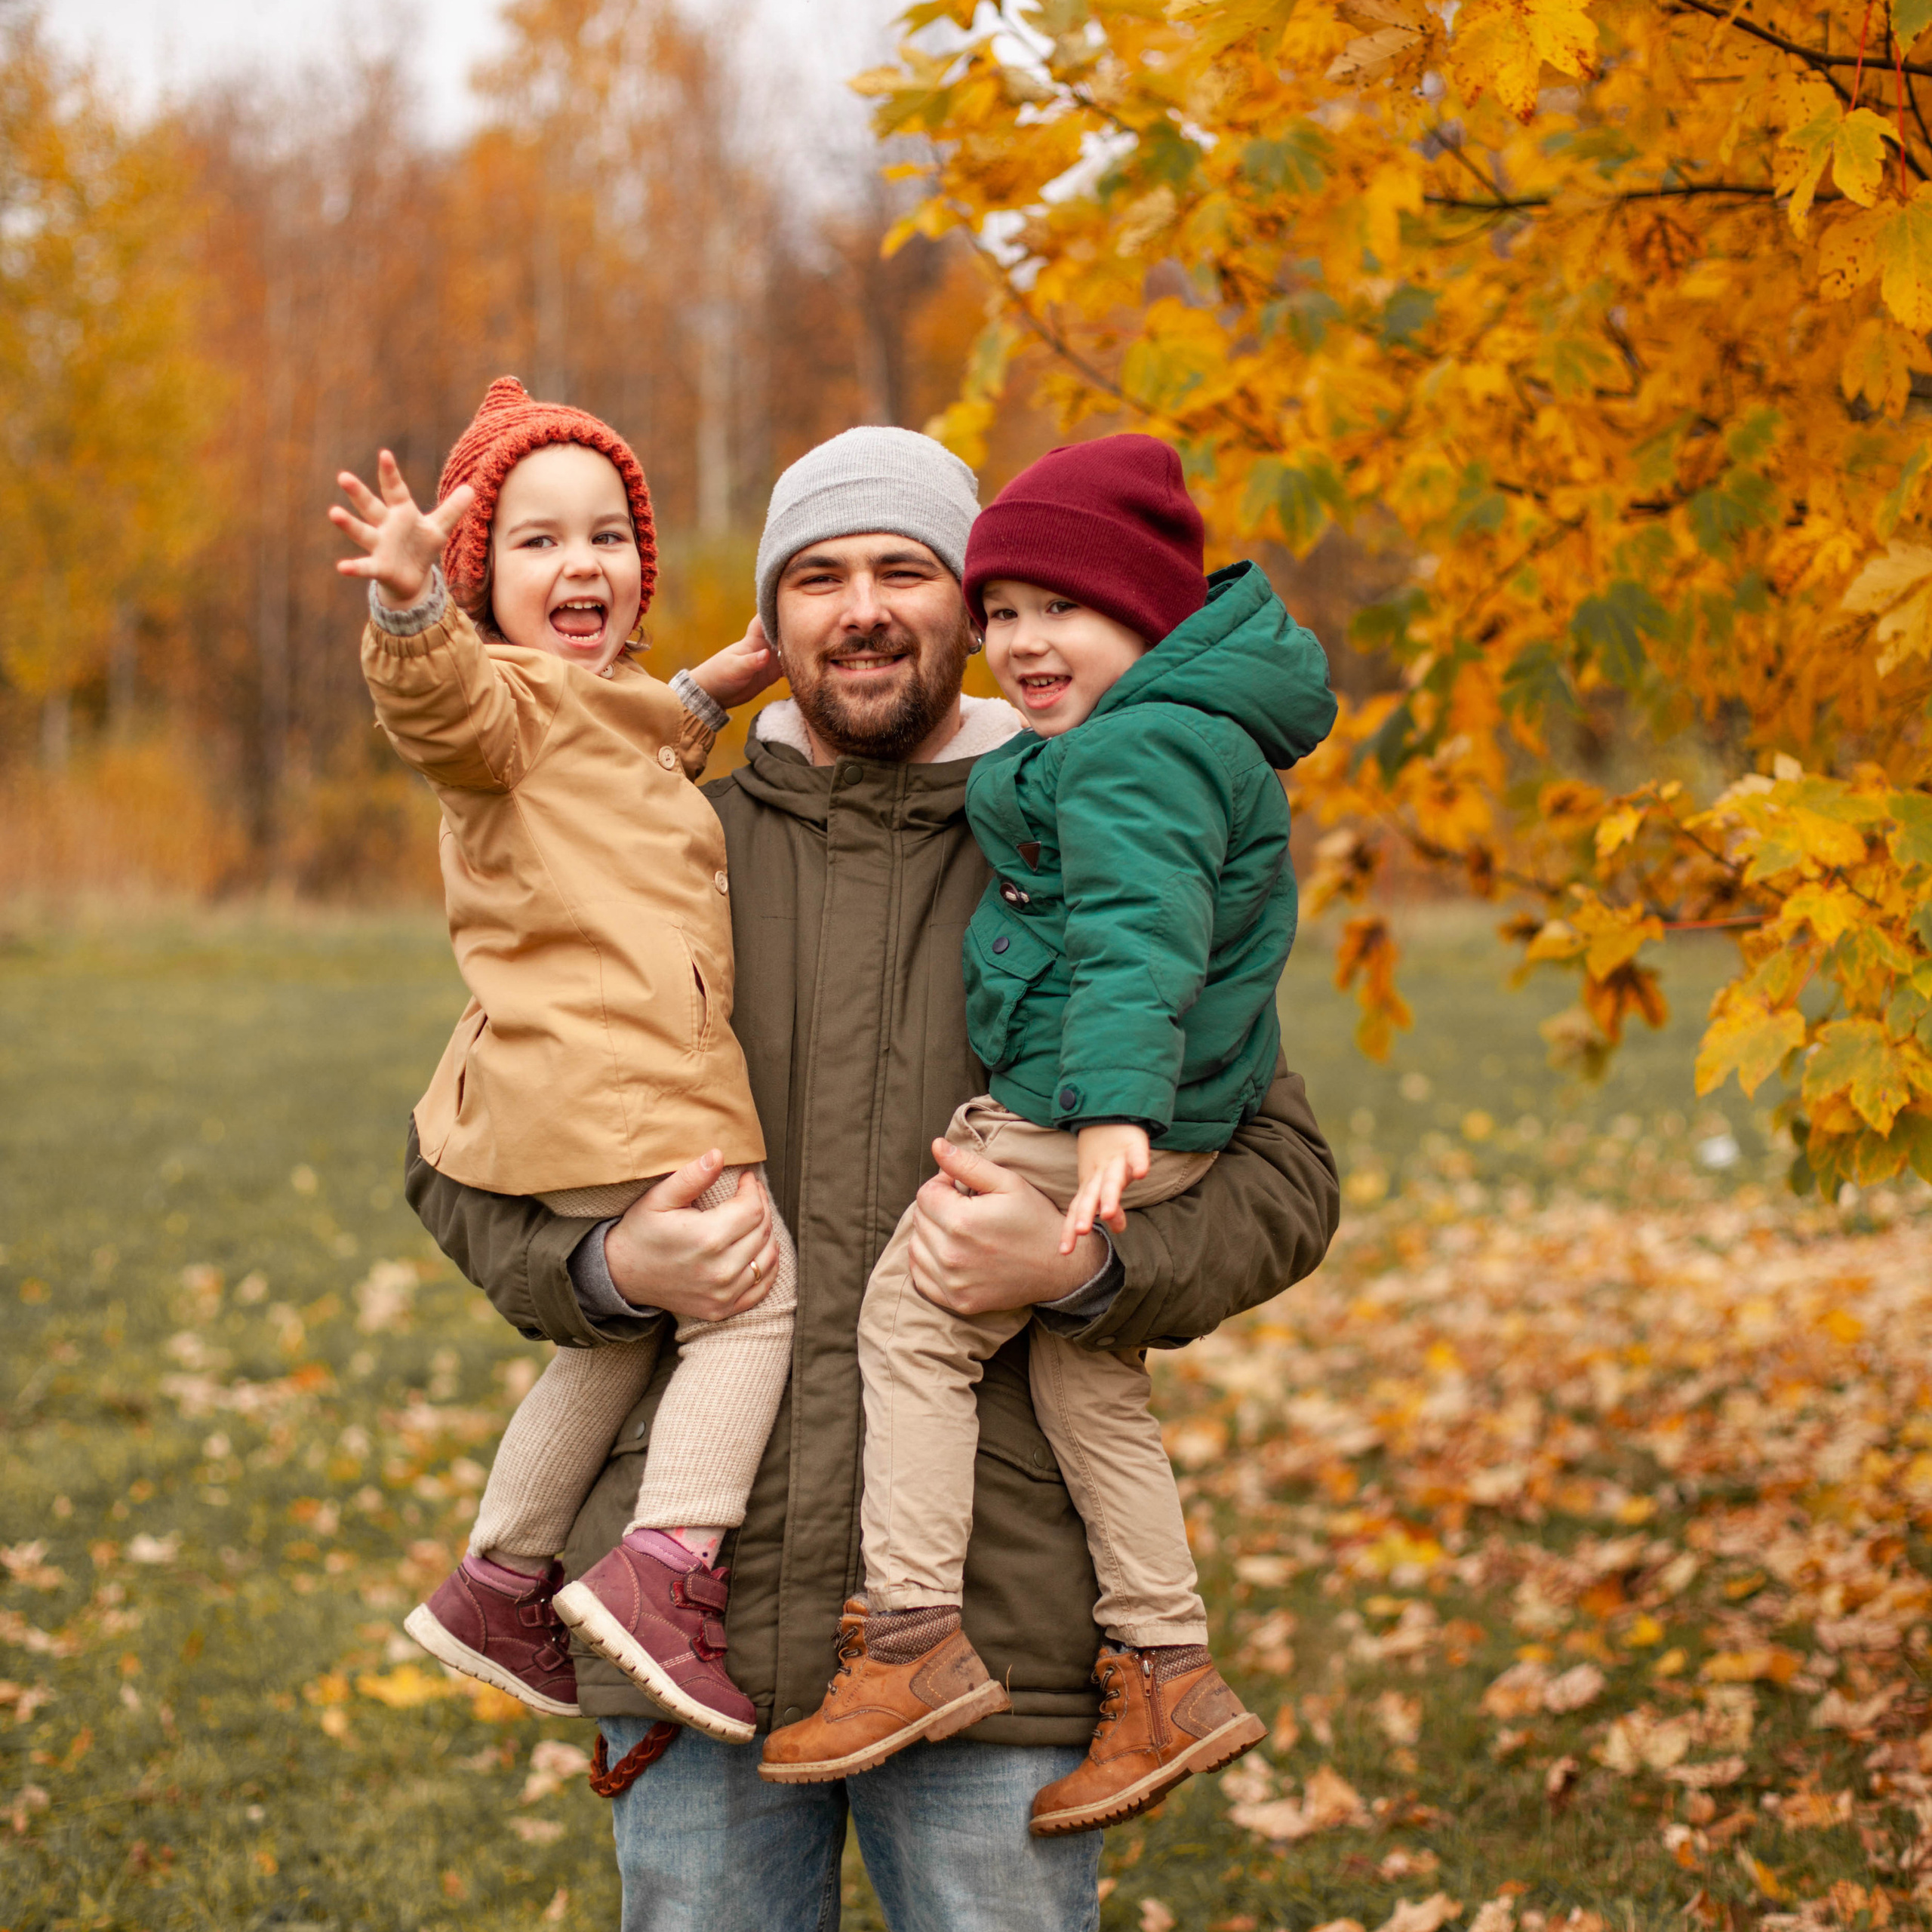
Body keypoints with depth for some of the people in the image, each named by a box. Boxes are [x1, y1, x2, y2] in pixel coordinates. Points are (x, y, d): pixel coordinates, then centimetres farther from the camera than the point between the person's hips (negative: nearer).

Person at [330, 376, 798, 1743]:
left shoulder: (606, 708, 26)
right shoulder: (515, 699, -6)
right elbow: (441, 704, -31)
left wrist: (709, 694, 42)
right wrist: (410, 604, -50)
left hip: (583, 1100, 10)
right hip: (611, 1086, -10)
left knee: (621, 1333, 21)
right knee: (755, 1295, -11)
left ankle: (498, 1583, 29)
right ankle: (668, 1571, -18)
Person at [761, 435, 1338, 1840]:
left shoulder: (1135, 749, -18)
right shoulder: (1199, 728, 17)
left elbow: (1135, 937, -31)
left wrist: (1111, 1110, -41)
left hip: (1071, 1115, -11)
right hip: (1170, 1121, 11)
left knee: (911, 1324, -2)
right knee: (1086, 1376, 15)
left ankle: (917, 1632, -2)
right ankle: (1167, 1672, 18)